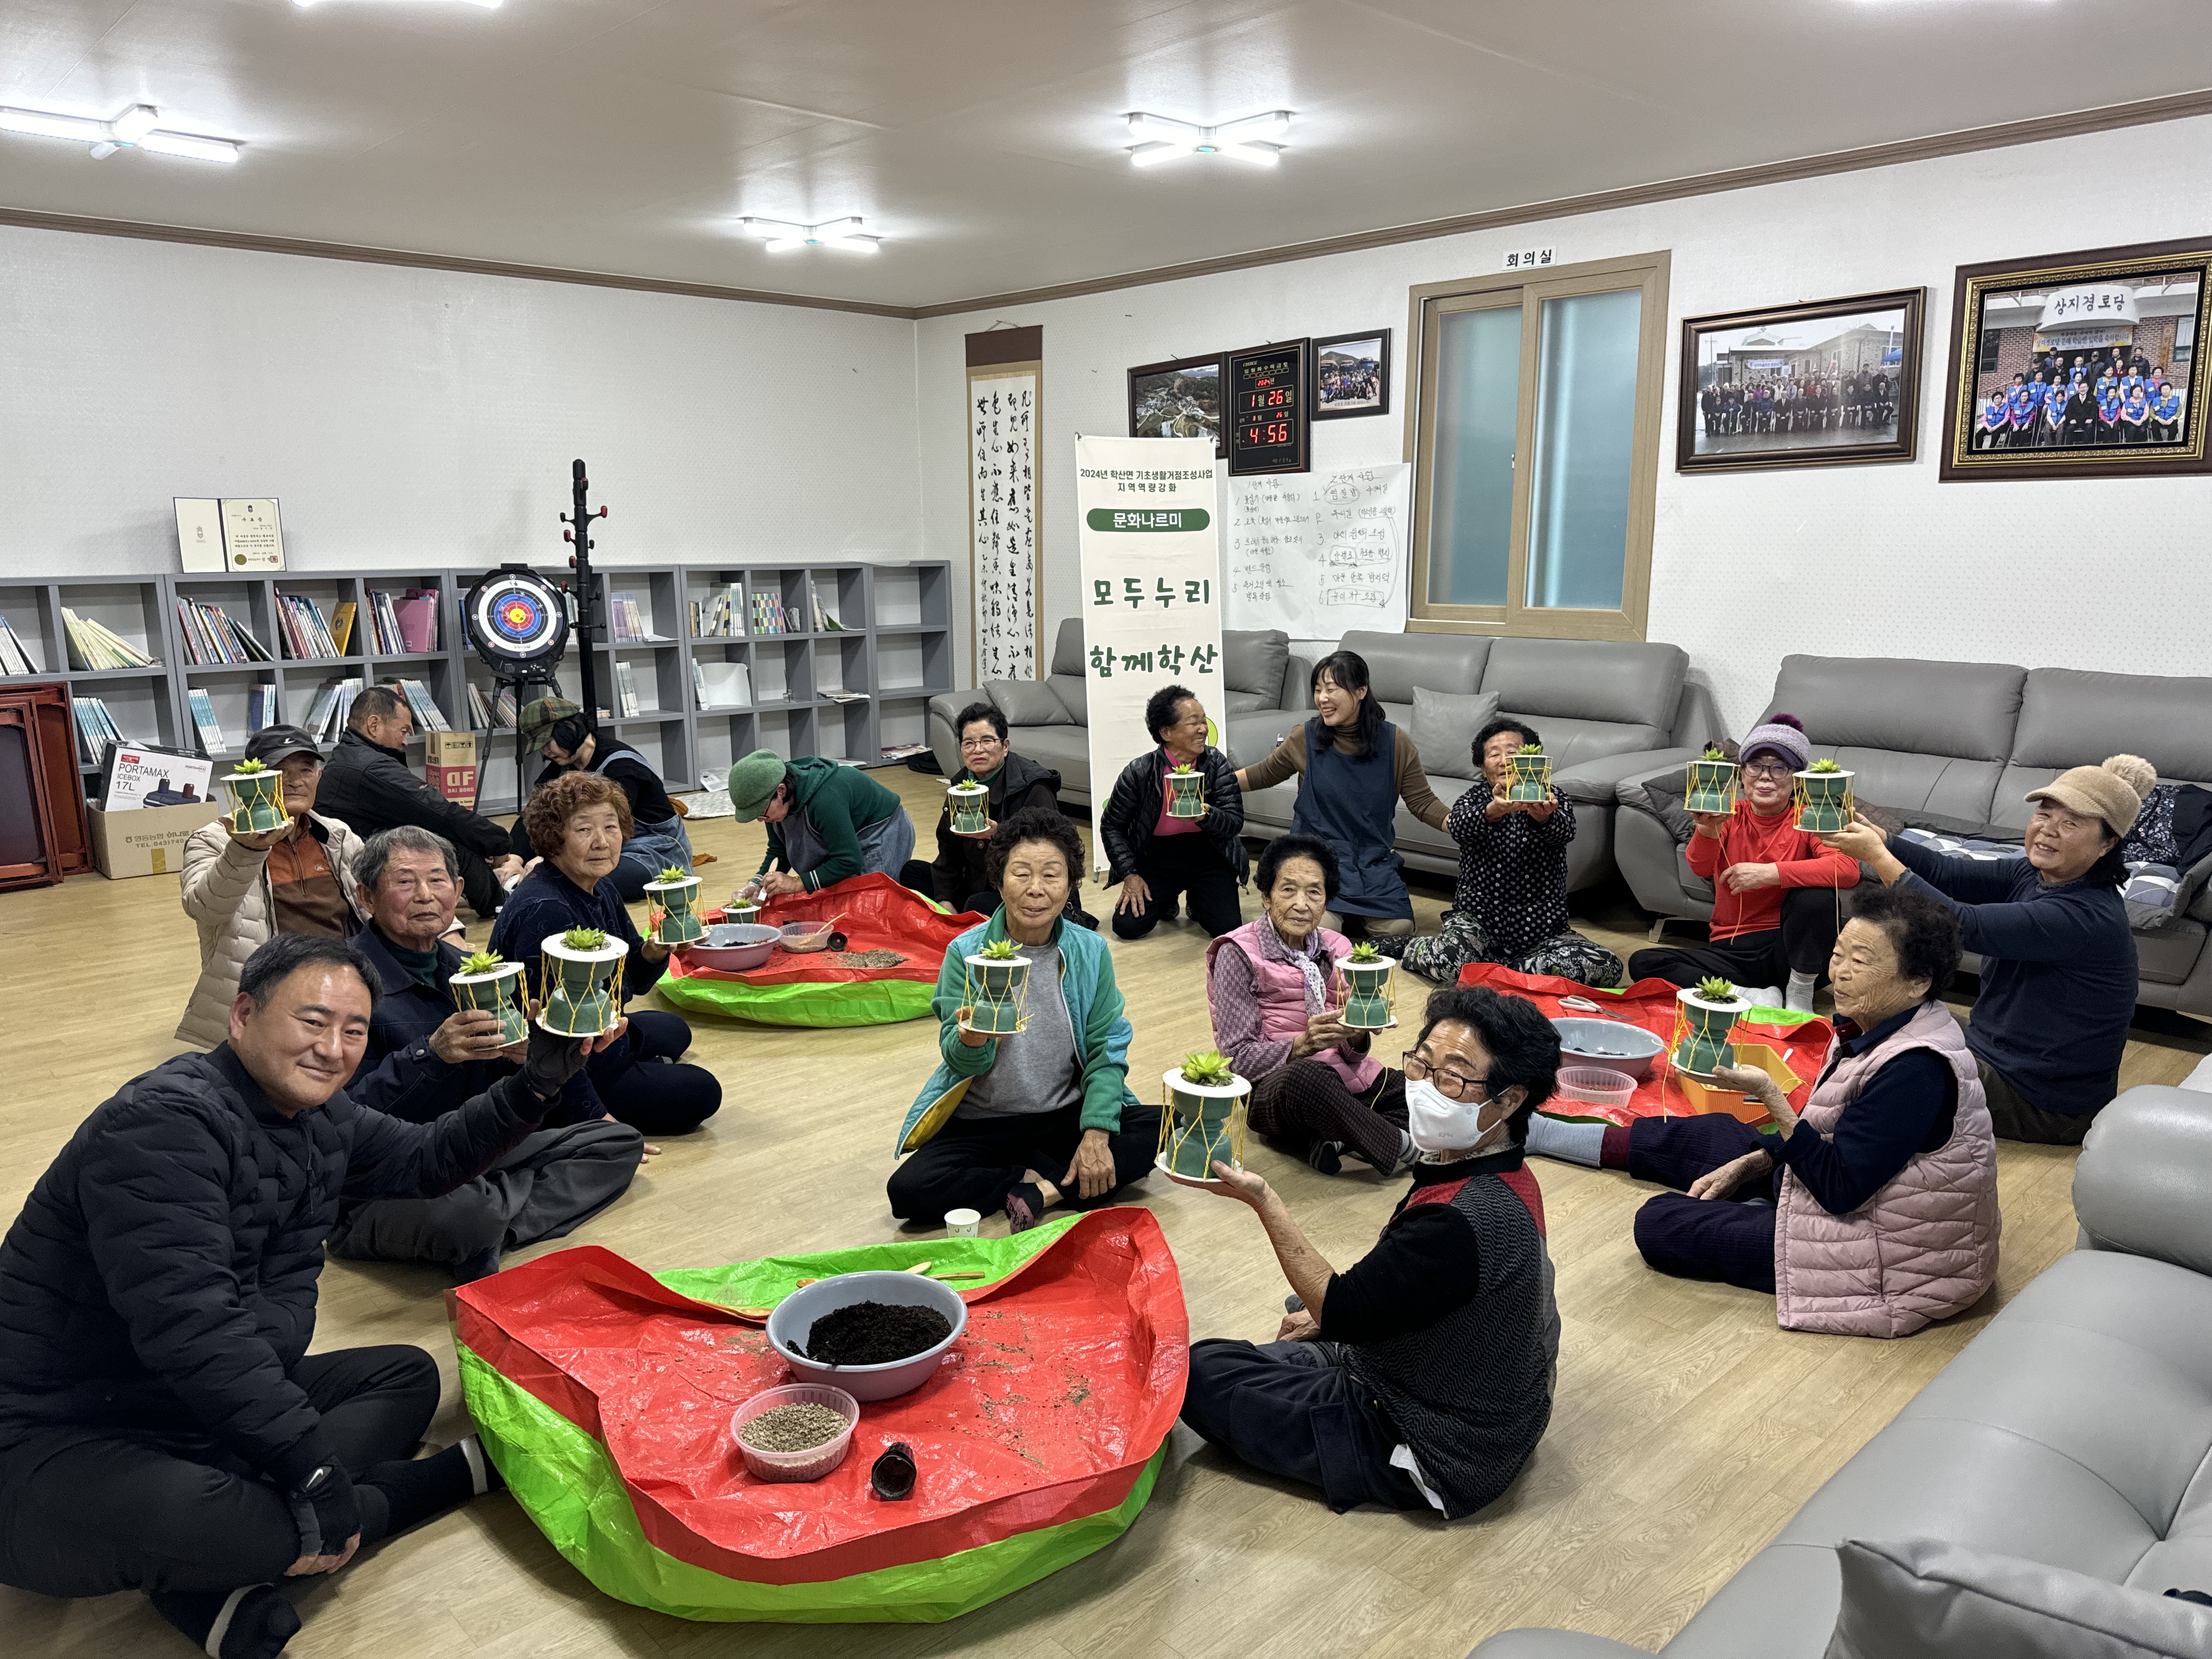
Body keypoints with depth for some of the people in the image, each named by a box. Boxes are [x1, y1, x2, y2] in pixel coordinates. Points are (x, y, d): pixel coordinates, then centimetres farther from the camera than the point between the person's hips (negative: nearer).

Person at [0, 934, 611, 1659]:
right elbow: (192, 1326, -30)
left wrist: (533, 1088, 4)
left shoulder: (320, 1114, 4)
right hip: (60, 1440, -10)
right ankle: (463, 1472, -13)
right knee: (194, 1521, -37)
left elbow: (423, 1158, 20)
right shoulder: (164, 1122, -23)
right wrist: (315, 1468, -28)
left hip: (218, 1401, 10)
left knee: (407, 1376, 7)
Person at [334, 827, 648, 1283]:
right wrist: (431, 1054, -33)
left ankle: (492, 1231, -15)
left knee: (621, 1142, 4)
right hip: (377, 1192, -9)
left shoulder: (461, 968, 10)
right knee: (464, 1212, -43)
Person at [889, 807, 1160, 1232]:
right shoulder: (966, 952, -11)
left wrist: (1097, 1132, -20)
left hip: (1066, 1116, 2)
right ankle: (1051, 1185, -12)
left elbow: (1107, 1050, -5)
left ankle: (1038, 1184, -14)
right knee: (909, 1191, -27)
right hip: (981, 1122, -2)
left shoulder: (1090, 952, -5)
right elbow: (960, 1061, -14)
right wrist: (971, 1041, -40)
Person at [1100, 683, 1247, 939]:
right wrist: (1130, 874, -9)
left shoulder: (1217, 764, -9)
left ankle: (1197, 899, 19)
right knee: (1127, 926, -16)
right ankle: (1165, 899, 19)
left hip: (1207, 856, 1)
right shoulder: (1139, 772, -13)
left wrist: (1205, 815, -33)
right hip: (1157, 857, 0)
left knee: (1226, 927, -18)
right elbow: (1111, 825, 0)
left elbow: (1235, 822, -11)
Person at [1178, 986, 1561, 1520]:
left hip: (1438, 1457, -10)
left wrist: (1262, 1198, -24)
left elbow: (1341, 1310, -25)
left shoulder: (1462, 1223, -37)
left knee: (1201, 1371, -3)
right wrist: (1328, 1309, 10)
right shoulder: (1505, 1177, -6)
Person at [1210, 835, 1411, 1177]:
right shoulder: (1238, 954, -5)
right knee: (1308, 1077, -40)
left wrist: (1357, 1038, -16)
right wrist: (1301, 1046, -26)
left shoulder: (1337, 949, 10)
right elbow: (1237, 1056, -10)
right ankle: (1402, 1148, -20)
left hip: (1347, 1077, 5)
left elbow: (1352, 1051, 8)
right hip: (1273, 1085, -5)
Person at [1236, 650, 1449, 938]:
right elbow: (1264, 775, 12)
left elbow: (1422, 801, 0)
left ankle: (1353, 912, 15)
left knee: (1398, 929, -16)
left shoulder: (1395, 743, -3)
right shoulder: (1305, 738, -4)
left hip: (1375, 860, 2)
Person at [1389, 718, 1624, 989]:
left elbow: (1563, 831, -23)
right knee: (1452, 962, -33)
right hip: (1478, 917, -2)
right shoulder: (1474, 798, 2)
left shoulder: (1553, 799, 2)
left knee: (1607, 968, -21)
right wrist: (1493, 811, -46)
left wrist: (1543, 816, -48)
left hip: (1542, 930, 2)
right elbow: (1459, 826, -23)